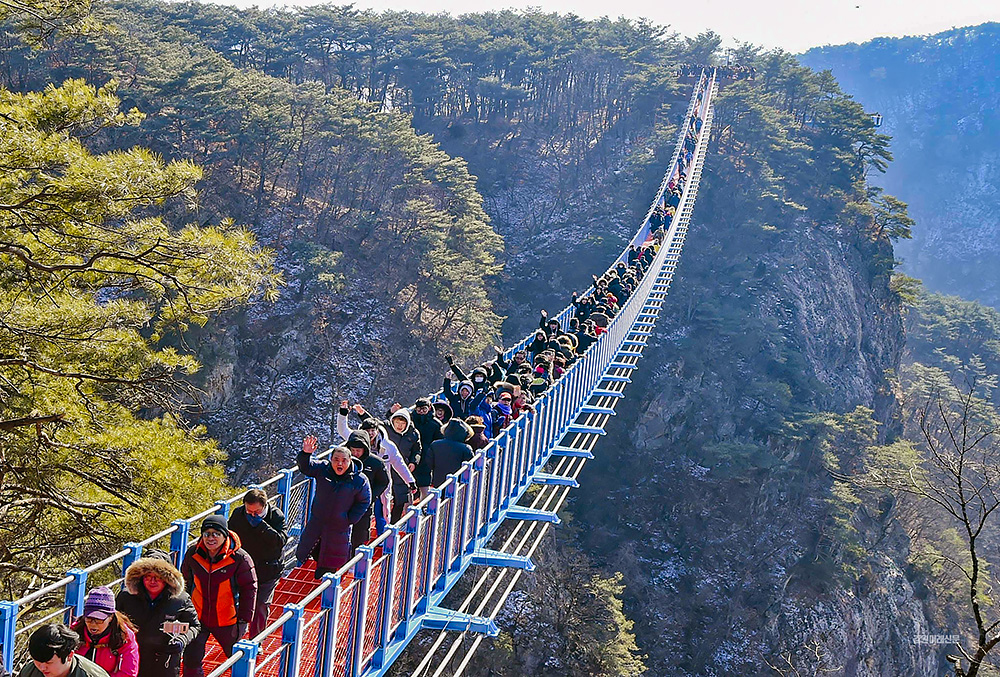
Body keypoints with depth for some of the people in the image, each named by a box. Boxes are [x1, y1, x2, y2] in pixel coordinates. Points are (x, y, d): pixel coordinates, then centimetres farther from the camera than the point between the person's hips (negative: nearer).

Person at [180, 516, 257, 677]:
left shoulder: (240, 558, -18)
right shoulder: (193, 554, -8)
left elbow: (249, 589, -9)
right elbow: (186, 581, 10)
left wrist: (244, 619, -9)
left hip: (227, 620, -2)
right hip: (197, 617, 2)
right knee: (191, 658, 2)